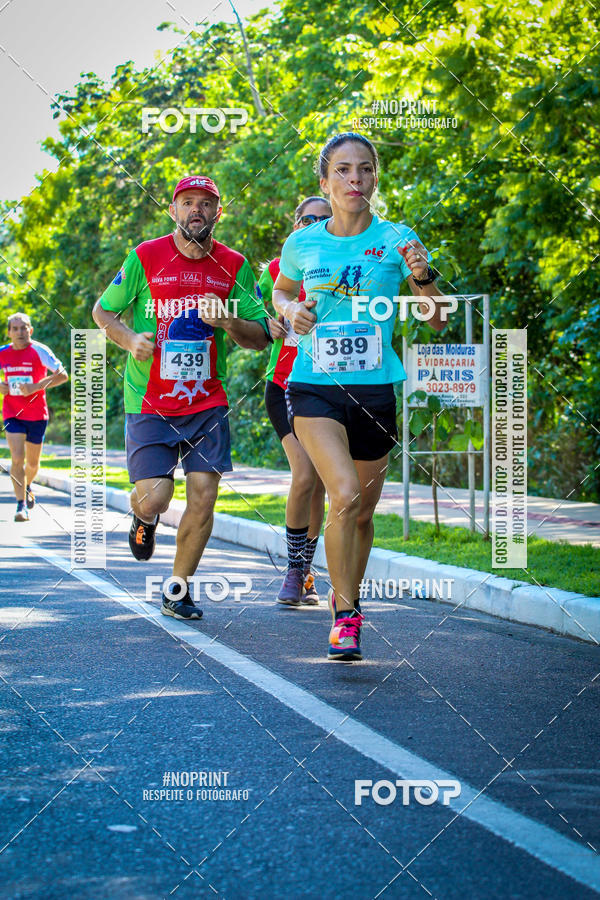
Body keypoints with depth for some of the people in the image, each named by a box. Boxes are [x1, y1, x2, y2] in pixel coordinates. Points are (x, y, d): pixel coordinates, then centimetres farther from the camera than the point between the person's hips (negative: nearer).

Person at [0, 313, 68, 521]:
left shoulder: (39, 351, -10)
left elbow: (62, 375, -15)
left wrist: (36, 387, -24)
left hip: (37, 414, -1)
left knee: (32, 463, 13)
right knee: (17, 458, -15)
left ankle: (27, 486, 45)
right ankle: (21, 505, -13)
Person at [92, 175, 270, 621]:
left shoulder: (234, 266, 2)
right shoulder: (146, 257, -3)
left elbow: (262, 336, 4)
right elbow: (103, 310, 8)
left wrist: (229, 322, -16)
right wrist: (128, 338, -12)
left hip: (208, 403, 2)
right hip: (150, 403, -2)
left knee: (203, 495, -5)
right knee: (155, 497, -11)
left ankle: (178, 591, 13)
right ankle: (144, 517, 29)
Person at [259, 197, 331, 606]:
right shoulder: (277, 270, 1)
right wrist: (270, 324, -13)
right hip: (285, 386, -2)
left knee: (318, 488, 5)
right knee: (305, 476, -18)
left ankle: (306, 574, 20)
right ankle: (294, 571, -4)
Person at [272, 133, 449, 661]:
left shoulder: (397, 240, -1)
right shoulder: (302, 244, 3)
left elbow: (439, 322, -1)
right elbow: (282, 290, 24)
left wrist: (422, 278, -20)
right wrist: (291, 310, 1)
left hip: (376, 389, 1)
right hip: (314, 387, -1)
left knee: (362, 511, 12)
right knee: (345, 495, -21)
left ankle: (348, 599, 38)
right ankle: (344, 616, -9)